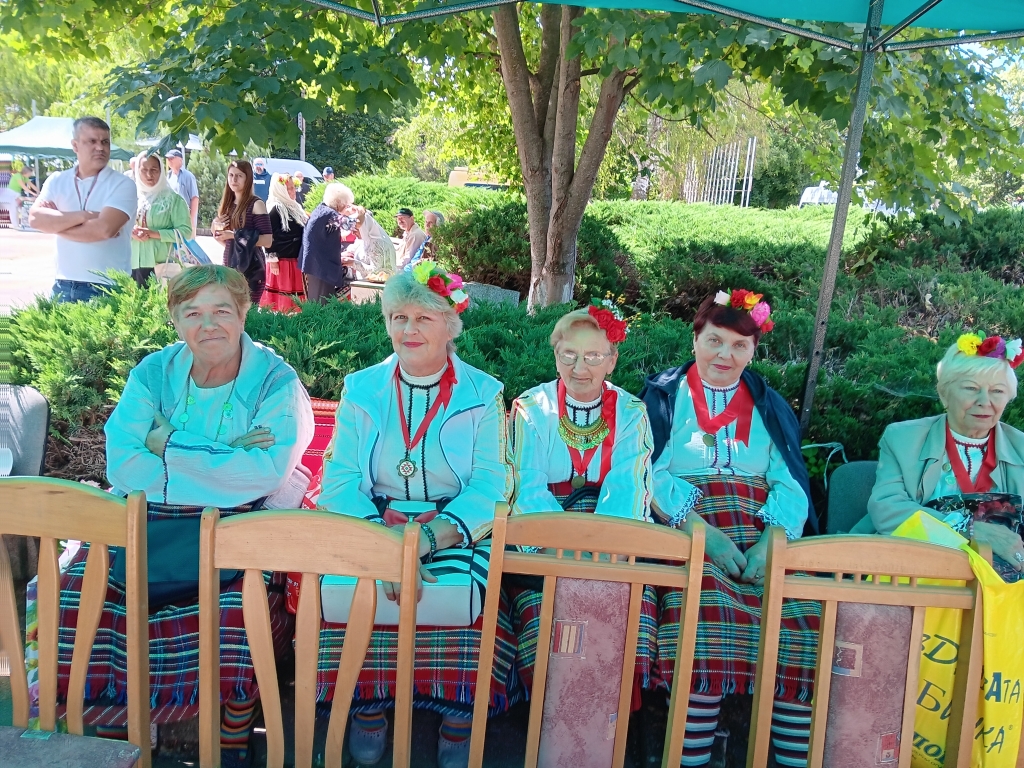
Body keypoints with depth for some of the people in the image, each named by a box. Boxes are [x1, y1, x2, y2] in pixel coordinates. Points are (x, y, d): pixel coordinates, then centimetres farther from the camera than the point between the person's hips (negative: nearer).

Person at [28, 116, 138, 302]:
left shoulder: (122, 184, -6)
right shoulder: (57, 181, 8)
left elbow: (105, 229, -19)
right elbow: (35, 219, -7)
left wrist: (56, 223, -6)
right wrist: (83, 216, -17)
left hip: (107, 288, -4)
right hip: (64, 286, 4)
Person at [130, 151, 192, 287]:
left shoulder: (172, 199, 2)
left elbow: (185, 231, -7)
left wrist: (154, 233, -15)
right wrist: (131, 232, -7)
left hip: (161, 265, -4)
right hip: (133, 265, 4)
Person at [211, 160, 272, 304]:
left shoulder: (256, 204, -7)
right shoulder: (227, 204, 13)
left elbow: (268, 241, -14)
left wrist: (235, 235, -17)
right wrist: (215, 228, -1)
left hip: (251, 268, -6)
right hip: (229, 266, 6)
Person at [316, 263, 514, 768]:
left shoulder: (483, 395, 4)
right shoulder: (361, 390, 9)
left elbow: (490, 485, -6)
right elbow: (340, 480, -1)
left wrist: (427, 538, -24)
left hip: (456, 533, -1)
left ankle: (459, 720, -6)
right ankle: (367, 706, -2)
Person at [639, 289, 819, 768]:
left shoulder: (770, 405, 20)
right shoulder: (663, 395, 11)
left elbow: (790, 483, 8)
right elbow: (652, 475, -2)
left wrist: (773, 542, -13)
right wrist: (705, 534, -17)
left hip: (765, 537, 3)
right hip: (689, 532, -3)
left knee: (807, 622, -23)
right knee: (704, 619, -31)